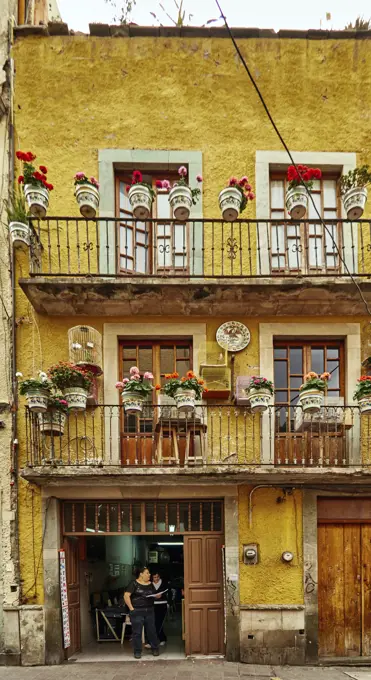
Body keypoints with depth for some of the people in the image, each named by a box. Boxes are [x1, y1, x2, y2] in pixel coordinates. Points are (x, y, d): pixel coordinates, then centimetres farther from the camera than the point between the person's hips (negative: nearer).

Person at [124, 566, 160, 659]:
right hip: (137, 612, -5)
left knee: (151, 631, 7)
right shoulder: (134, 584, -6)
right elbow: (126, 596, -12)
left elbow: (155, 596, 20)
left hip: (149, 611, 5)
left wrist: (158, 595, -4)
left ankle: (155, 648, 22)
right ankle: (137, 652, 11)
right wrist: (131, 608, -14)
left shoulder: (150, 584, 12)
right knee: (137, 632, 0)